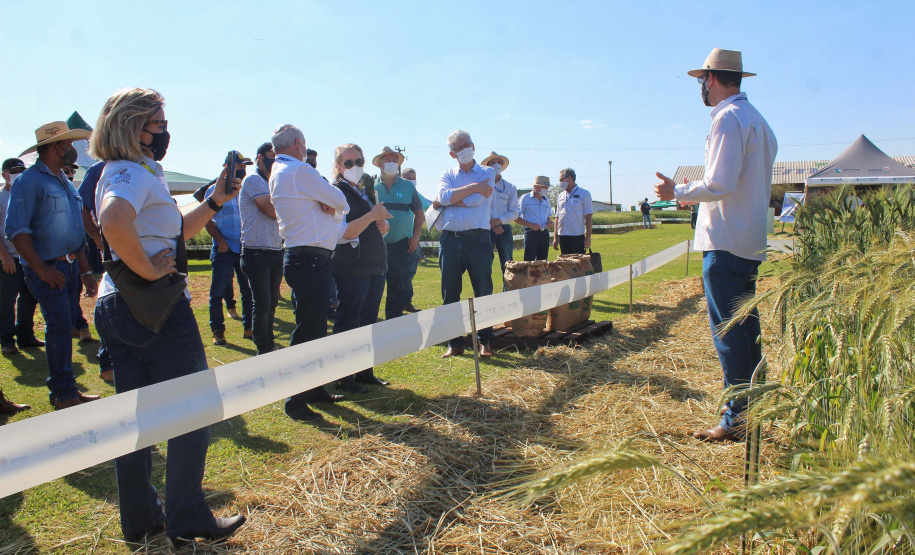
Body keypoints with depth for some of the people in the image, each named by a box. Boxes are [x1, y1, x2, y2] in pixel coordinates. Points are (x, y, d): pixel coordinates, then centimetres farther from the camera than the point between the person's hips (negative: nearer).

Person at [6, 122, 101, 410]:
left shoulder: (65, 183, 18)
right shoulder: (29, 181, -8)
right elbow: (16, 230, -16)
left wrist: (85, 271, 18)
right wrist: (41, 269, -19)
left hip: (70, 266, 8)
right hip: (46, 268, -8)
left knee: (63, 327, 12)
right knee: (59, 325, -10)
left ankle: (62, 389, 20)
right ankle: (65, 394, -2)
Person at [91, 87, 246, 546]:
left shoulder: (125, 173, 17)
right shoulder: (134, 173, -15)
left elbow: (176, 231, 20)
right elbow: (114, 221, -38)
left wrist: (215, 201, 12)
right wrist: (149, 270, -26)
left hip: (115, 307, 10)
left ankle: (140, 517, 26)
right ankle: (187, 521, 11)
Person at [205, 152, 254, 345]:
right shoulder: (214, 190, 2)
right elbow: (208, 220, 0)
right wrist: (220, 241, -11)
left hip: (245, 248, 3)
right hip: (224, 250, -3)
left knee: (248, 290, 6)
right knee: (218, 291, -1)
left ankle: (249, 328, 16)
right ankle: (217, 332, 8)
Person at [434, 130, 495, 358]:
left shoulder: (487, 173, 6)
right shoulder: (447, 176, 13)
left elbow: (475, 200, -10)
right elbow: (444, 196, -9)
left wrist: (447, 200, -2)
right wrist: (474, 187, -10)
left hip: (478, 238, -2)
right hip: (450, 239, 2)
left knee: (483, 291, 2)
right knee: (450, 292, 5)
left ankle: (484, 341, 14)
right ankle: (454, 343, 14)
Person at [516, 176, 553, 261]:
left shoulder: (546, 200, 17)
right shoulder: (525, 198, -2)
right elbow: (516, 217, -4)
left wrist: (550, 222, 2)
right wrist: (530, 225, -16)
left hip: (544, 233, 6)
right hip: (531, 233, -6)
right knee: (529, 262, -11)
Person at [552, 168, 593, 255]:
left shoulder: (584, 194, 1)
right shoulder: (561, 196, 15)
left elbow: (588, 217, -3)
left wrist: (588, 237, -10)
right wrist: (555, 237, 10)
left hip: (577, 236, -5)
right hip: (562, 236, 5)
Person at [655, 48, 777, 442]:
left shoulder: (728, 119, -12)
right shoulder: (758, 120, 19)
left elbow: (719, 185, -19)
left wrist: (677, 192, -4)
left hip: (724, 242, -10)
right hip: (751, 242, 10)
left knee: (728, 330, -6)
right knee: (746, 325, 16)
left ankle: (737, 419, -1)